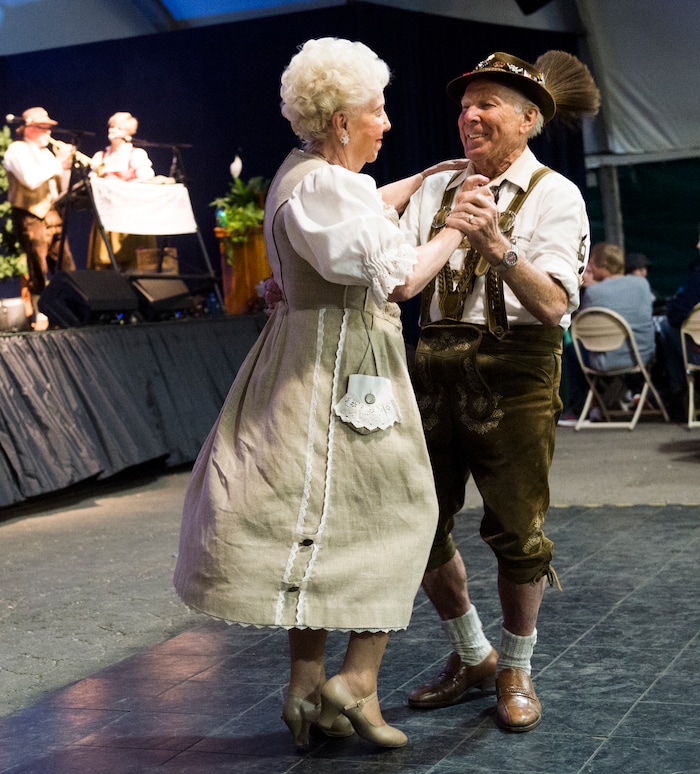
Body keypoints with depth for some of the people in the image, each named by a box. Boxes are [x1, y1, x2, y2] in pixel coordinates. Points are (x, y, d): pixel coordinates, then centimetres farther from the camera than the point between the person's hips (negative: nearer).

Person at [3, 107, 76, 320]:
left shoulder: (46, 153, 19)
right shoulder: (17, 150, -2)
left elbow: (61, 190, 18)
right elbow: (30, 180, -20)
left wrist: (65, 166, 2)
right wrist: (57, 163, -14)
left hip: (52, 216, 7)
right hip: (31, 218, -7)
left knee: (66, 270, 2)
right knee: (38, 274, -7)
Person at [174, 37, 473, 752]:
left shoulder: (308, 171, 13)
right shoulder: (323, 187, -19)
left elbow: (364, 212, 35)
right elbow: (401, 277, -21)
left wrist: (422, 179, 30)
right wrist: (454, 230, -6)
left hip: (313, 364, 10)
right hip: (343, 367, -10)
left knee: (314, 517, 10)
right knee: (392, 513, 1)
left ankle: (307, 691, 16)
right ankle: (357, 681, 0)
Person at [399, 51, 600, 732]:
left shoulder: (555, 195, -4)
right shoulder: (437, 186, 11)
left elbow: (554, 304, -18)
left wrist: (497, 245, -32)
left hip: (515, 374, -4)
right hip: (436, 366, 5)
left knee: (515, 531, 3)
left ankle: (515, 670, 26)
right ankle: (471, 656, 32)